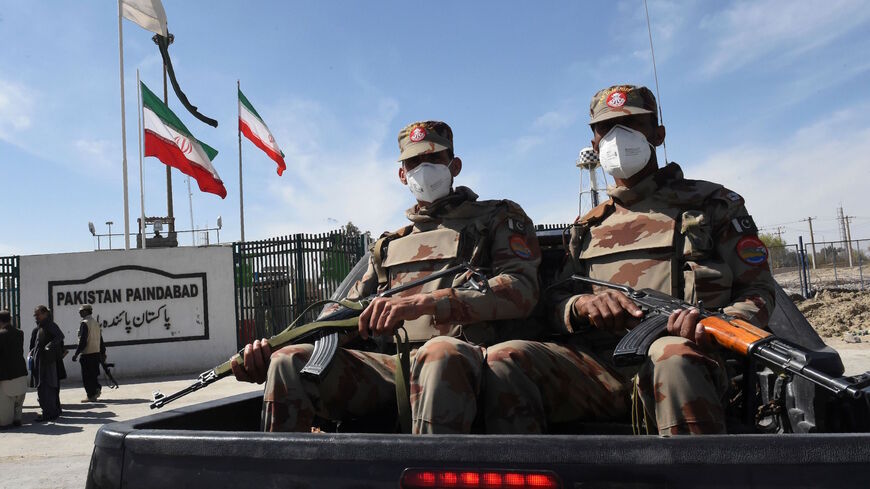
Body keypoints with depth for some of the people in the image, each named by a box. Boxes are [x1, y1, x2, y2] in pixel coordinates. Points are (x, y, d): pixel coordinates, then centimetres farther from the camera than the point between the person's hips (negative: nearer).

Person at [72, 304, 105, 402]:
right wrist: (103, 352, 20)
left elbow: (82, 341, -18)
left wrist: (76, 354, -15)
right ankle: (97, 388, 7)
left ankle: (91, 395, 2)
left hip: (87, 354, -8)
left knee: (87, 375, 0)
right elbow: (100, 339, 15)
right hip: (96, 353, 8)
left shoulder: (84, 323, -12)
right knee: (93, 374, 18)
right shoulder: (96, 322, 12)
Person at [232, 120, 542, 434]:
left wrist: (425, 302, -20)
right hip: (395, 365, 5)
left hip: (471, 358, -4)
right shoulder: (389, 245, 29)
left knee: (439, 354, -41)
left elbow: (522, 289, -6)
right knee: (288, 362, -16)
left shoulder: (498, 219, 14)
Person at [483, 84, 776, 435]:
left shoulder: (712, 204, 17)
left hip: (682, 357, -3)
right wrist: (581, 304, -5)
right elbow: (555, 303, 21)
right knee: (504, 362, -25)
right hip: (599, 367, 3)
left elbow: (759, 290, 10)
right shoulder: (588, 227, 26)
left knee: (671, 354, -40)